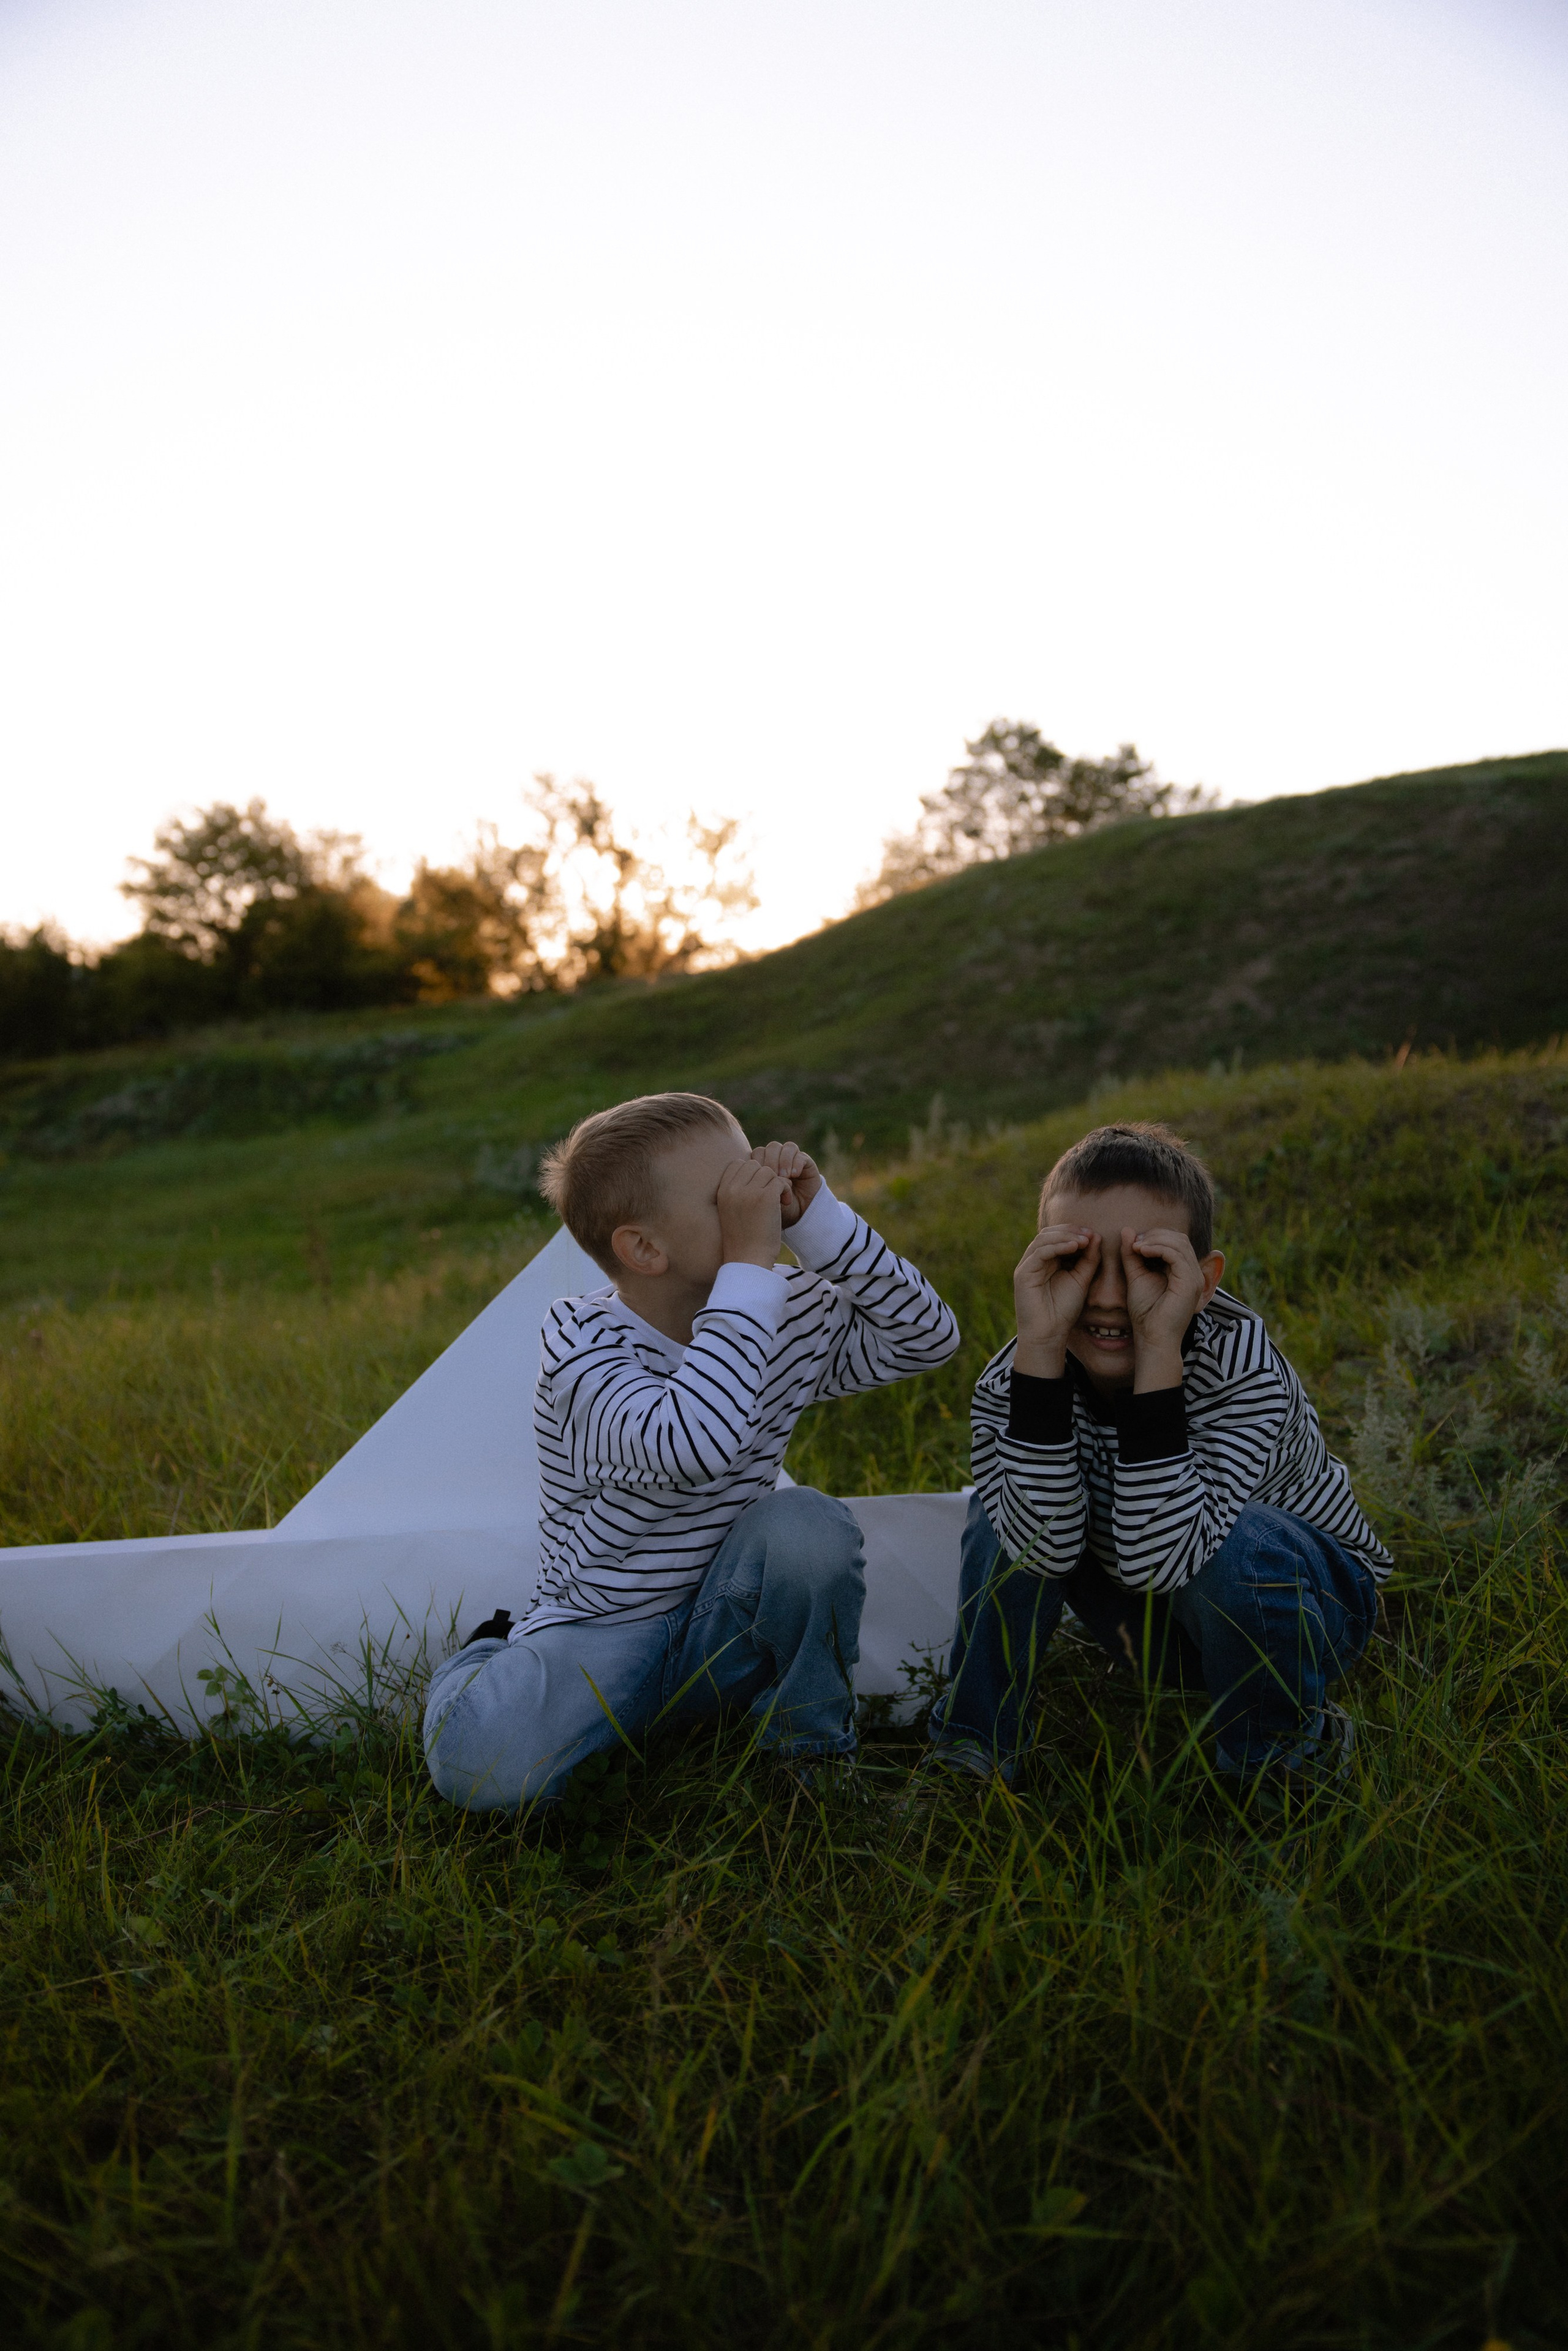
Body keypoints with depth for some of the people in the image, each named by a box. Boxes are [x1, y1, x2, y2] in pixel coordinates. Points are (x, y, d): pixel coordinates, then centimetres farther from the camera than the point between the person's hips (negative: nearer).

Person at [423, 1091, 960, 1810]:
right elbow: (693, 1446, -42)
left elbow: (929, 1338, -9)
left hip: (724, 1628, 4)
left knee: (808, 1523, -29)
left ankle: (809, 1738, 0)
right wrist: (751, 1262, -40)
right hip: (603, 1633, -3)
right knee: (479, 1765, -29)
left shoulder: (790, 1313, -3)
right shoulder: (582, 1347, -23)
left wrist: (817, 1217, -18)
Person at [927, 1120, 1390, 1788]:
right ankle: (973, 1746, -3)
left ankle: (1277, 1759, -7)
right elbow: (1042, 1551, -37)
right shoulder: (1014, 1378, -21)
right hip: (1155, 1622, 3)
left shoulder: (1243, 1365, -31)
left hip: (1305, 1600, -3)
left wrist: (1160, 1352, -48)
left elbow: (1159, 1558, -43)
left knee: (1235, 1548, -36)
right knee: (1003, 1512, -21)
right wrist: (1039, 1348, -44)